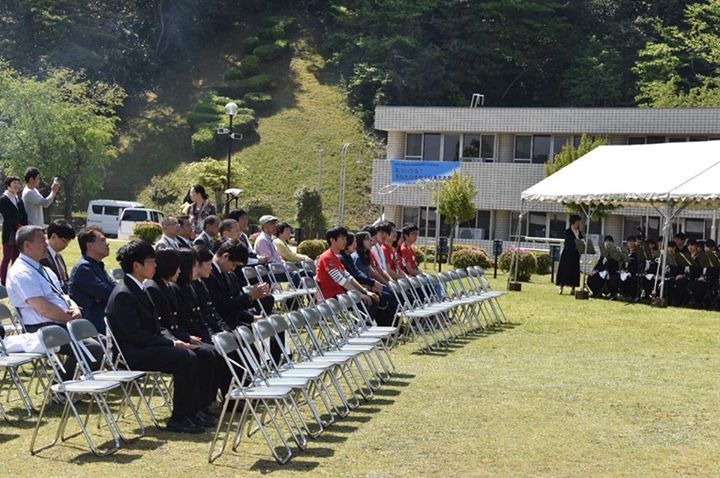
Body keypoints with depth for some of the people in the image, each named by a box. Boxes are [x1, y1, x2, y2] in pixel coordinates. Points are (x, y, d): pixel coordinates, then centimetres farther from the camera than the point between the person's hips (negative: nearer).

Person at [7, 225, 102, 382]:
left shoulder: (43, 270, 19)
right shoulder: (21, 273, -13)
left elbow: (61, 295, 19)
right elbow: (44, 308, -20)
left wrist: (75, 308, -3)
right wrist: (71, 318, -10)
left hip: (63, 324, 10)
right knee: (94, 349, -24)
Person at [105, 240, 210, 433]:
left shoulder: (140, 290, 15)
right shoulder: (122, 295, -16)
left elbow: (156, 327, 18)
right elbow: (135, 335, -21)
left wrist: (174, 340, -1)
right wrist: (171, 343, -17)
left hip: (147, 347, 10)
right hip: (132, 355, -10)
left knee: (192, 354, -6)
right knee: (185, 359, -23)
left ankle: (192, 412, -3)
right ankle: (178, 419, -14)